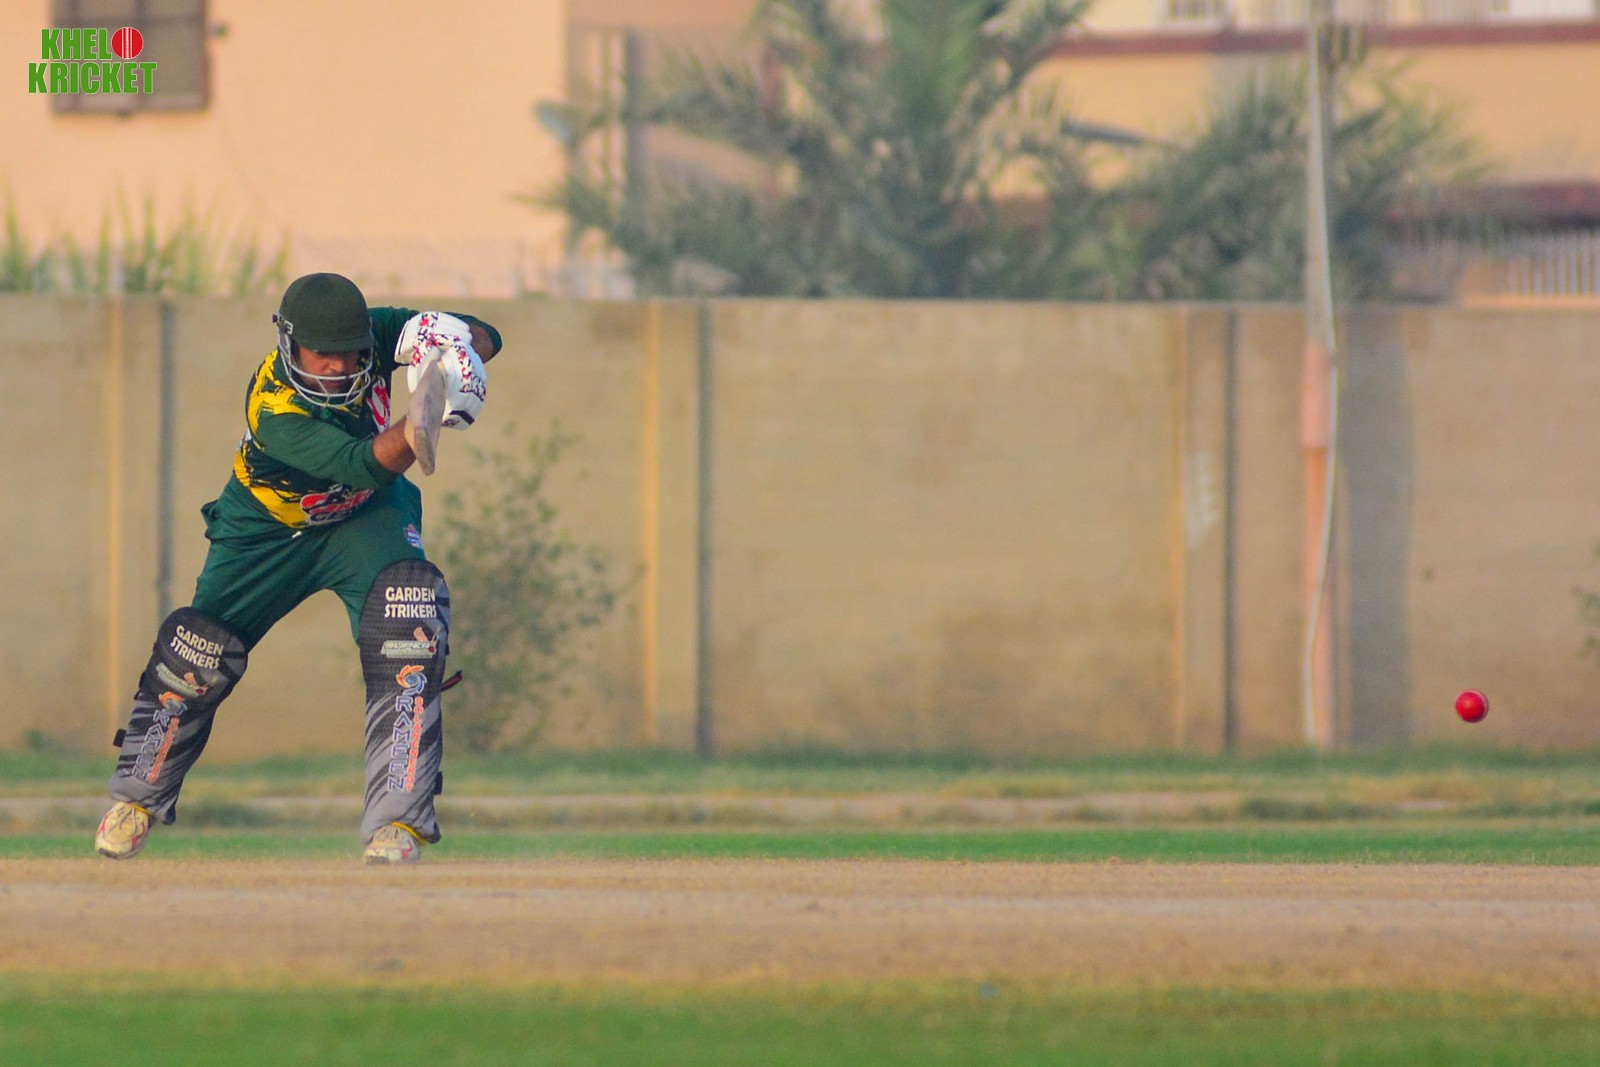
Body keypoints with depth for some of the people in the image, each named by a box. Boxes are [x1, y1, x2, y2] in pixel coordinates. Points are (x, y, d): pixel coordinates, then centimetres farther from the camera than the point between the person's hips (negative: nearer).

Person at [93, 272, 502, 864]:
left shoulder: (370, 333, -23)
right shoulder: (277, 413, -36)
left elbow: (485, 337, -16)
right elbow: (366, 465, -47)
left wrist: (460, 345, -40)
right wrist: (422, 417, -66)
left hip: (363, 522, 2)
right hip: (270, 527, -2)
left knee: (410, 616, -26)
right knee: (197, 651, -3)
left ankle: (398, 821, -24)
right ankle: (140, 795, 28)